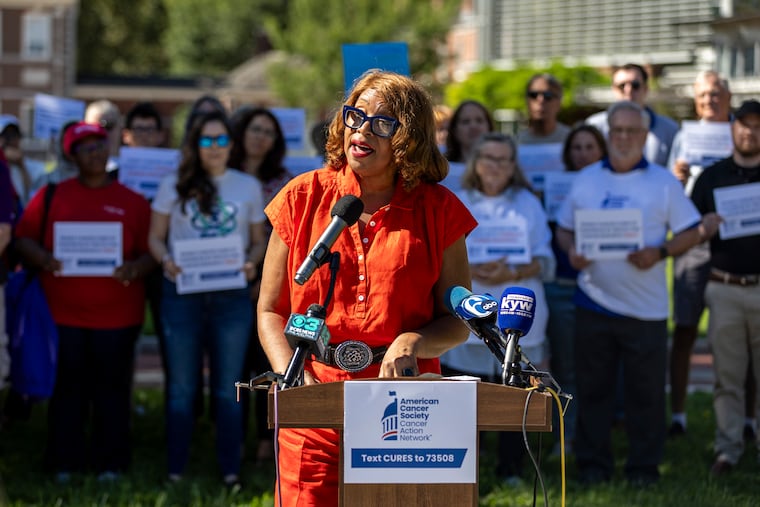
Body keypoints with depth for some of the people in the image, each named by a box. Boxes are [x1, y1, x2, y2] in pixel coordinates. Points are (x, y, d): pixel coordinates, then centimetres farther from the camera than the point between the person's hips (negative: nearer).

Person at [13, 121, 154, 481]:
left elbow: (150, 252, 5)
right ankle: (64, 464, 12)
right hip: (63, 316, 0)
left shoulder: (133, 202, 7)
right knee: (67, 389, 4)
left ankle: (110, 463, 12)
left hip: (117, 316, 0)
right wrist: (42, 258, -17)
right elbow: (24, 238, 4)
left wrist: (135, 269, -17)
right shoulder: (52, 196, 7)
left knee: (112, 390, 4)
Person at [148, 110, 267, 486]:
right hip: (182, 296, 0)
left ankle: (230, 469, 12)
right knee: (181, 387, 5)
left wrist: (251, 263, -10)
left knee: (228, 387, 6)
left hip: (231, 297, 1)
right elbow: (156, 237, 6)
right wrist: (166, 261, -16)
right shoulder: (174, 186, 4)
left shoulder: (248, 187, 8)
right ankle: (176, 469, 12)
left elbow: (259, 241, 11)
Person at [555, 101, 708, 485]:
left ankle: (644, 465, 11)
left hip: (645, 306, -2)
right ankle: (593, 463, 14)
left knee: (646, 390, 2)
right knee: (592, 387, 6)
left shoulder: (663, 181, 3)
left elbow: (691, 232, 2)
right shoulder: (586, 180, 9)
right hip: (594, 301, 2)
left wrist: (660, 252, -16)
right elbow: (564, 227, 14)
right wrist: (571, 250, -7)